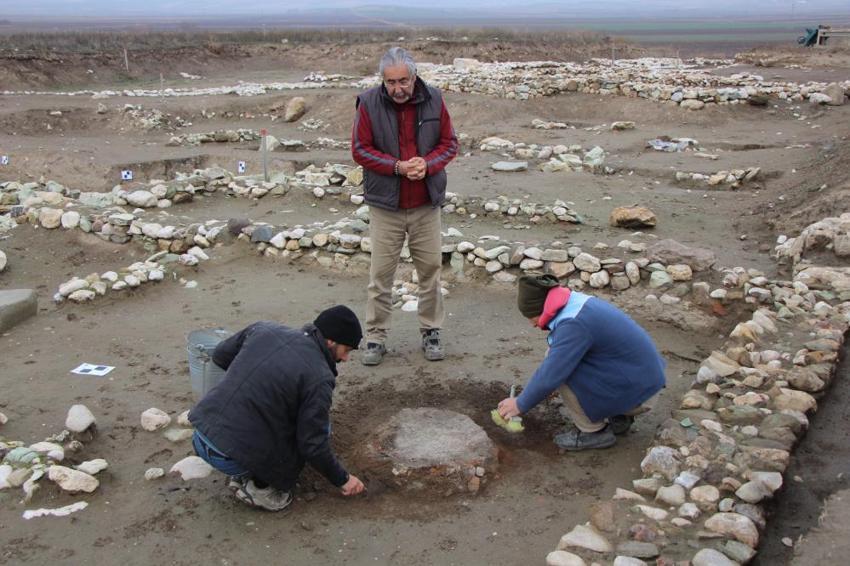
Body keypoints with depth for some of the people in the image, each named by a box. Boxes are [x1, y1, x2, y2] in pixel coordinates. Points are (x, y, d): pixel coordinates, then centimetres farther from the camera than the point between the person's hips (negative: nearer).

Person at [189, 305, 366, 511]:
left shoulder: (264, 328, 4)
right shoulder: (319, 377, -13)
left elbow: (220, 355, 19)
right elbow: (313, 446, -9)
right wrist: (342, 479, 8)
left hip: (199, 438, 7)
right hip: (231, 457, -6)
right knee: (317, 428, 9)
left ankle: (244, 476, 19)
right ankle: (262, 486, 4)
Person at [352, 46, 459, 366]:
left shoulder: (433, 100, -2)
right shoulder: (369, 103, -7)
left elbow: (449, 143, 4)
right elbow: (360, 149, -5)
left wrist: (428, 164, -16)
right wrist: (397, 166, -18)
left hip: (426, 206, 2)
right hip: (385, 206, -2)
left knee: (430, 270, 9)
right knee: (381, 274, 4)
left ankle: (431, 332, 25)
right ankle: (376, 337, 16)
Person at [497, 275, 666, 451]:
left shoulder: (573, 324, -25)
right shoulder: (575, 301, 5)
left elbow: (550, 375, -22)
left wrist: (520, 404, -6)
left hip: (635, 383, -9)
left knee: (559, 364, -15)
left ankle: (594, 431, -1)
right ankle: (621, 412, 18)